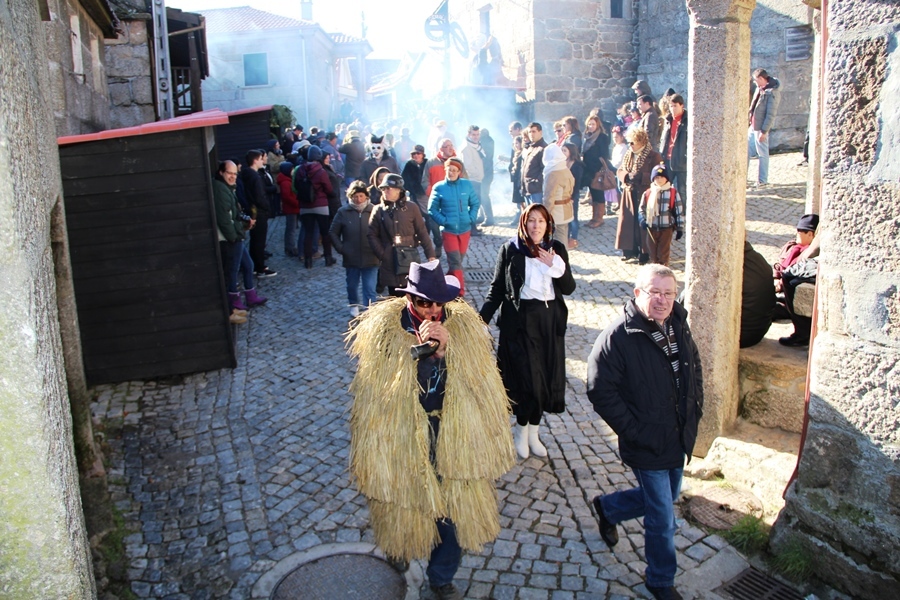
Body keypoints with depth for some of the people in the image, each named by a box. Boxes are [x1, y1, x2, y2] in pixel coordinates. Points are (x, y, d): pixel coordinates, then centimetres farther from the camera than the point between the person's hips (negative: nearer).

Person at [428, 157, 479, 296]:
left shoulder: (467, 184, -2)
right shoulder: (439, 188, -7)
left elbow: (475, 203, 8)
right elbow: (432, 210, -1)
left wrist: (471, 218, -3)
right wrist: (444, 221, -11)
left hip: (465, 229, 3)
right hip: (448, 230, -3)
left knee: (459, 260, 14)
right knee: (455, 262, -6)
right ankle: (460, 291, 1)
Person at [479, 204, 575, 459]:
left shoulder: (557, 249, 4)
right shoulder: (510, 249, -3)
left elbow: (569, 288, 2)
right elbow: (497, 288, -2)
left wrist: (556, 265, -14)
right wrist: (482, 318, -11)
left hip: (550, 320, 4)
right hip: (520, 320, -3)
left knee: (545, 377, 8)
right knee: (528, 377, -6)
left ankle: (533, 431, 26)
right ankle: (522, 431, 18)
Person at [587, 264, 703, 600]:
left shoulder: (678, 326, 1)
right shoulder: (618, 336, -22)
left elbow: (694, 367, 18)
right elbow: (600, 390, -21)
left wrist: (695, 409, 8)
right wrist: (632, 430, -20)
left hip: (679, 439, 7)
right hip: (647, 445, -7)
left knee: (664, 498, 25)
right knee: (662, 518, 5)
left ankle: (607, 508, 51)